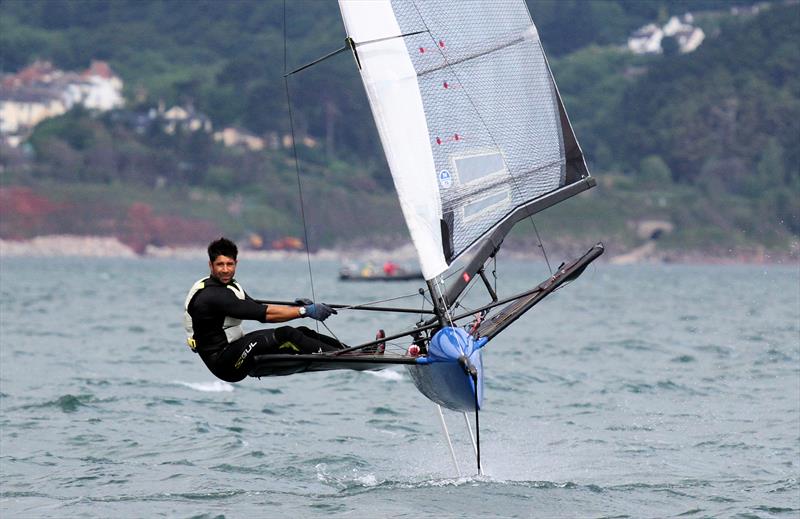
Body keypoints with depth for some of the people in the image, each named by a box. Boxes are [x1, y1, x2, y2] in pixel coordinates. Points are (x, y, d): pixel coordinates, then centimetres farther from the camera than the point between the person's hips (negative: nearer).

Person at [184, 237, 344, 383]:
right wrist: (305, 311, -22)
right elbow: (264, 314, -24)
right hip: (224, 363, -10)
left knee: (302, 333, 2)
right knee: (285, 334, -25)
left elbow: (258, 308, 10)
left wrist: (298, 307, -1)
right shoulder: (212, 295, -21)